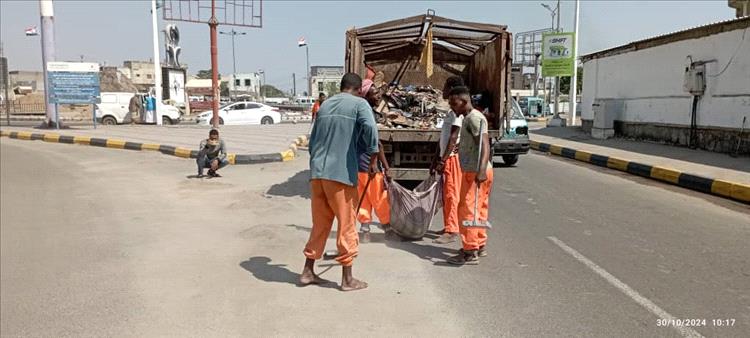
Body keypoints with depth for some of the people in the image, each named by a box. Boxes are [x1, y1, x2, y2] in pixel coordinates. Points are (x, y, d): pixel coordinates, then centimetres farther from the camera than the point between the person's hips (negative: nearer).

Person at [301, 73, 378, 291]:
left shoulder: (325, 105, 17)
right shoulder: (359, 103, 0)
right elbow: (369, 127, -20)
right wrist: (373, 157, -10)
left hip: (316, 173, 6)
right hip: (341, 173, -6)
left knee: (320, 223, 17)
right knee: (347, 224, 5)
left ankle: (308, 271, 23)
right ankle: (347, 279, 13)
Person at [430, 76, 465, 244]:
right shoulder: (452, 110, 17)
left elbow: (453, 137, -20)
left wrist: (442, 160, -22)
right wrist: (437, 158, 19)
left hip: (452, 158, -10)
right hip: (446, 158, 10)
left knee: (451, 195, -6)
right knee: (446, 195, 14)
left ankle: (452, 231, -2)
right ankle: (448, 227, 24)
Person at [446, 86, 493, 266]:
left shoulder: (474, 118, -16)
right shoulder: (469, 118, 15)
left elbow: (484, 145, -28)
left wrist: (481, 170, -39)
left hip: (475, 172, -10)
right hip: (473, 171, 10)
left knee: (468, 210, -7)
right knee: (479, 210, 16)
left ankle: (470, 253, -3)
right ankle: (479, 246, 26)